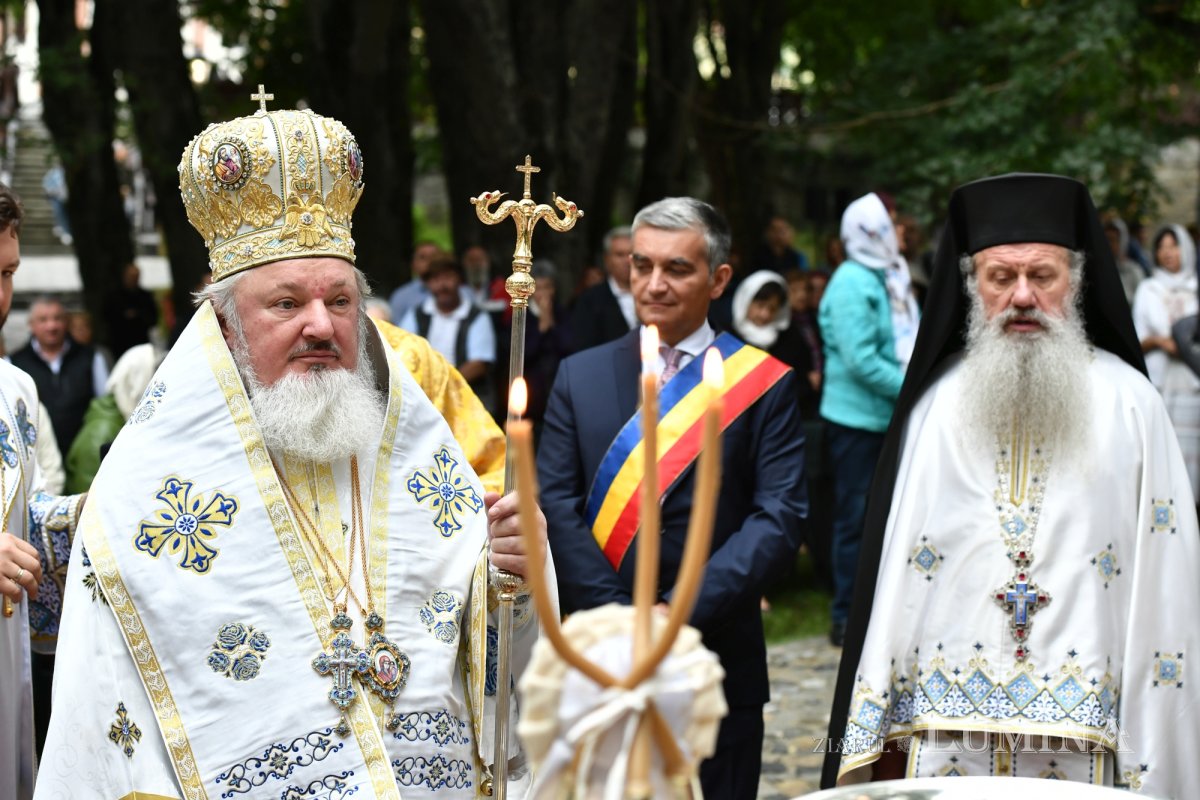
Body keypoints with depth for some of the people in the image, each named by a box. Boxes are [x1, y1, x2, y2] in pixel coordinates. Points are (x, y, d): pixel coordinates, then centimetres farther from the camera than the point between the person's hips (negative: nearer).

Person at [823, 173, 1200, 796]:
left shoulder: (1128, 402, 2)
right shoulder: (936, 401, 7)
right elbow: (891, 569, 6)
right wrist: (875, 736, 1)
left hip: (1082, 741, -1)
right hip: (943, 734, 1)